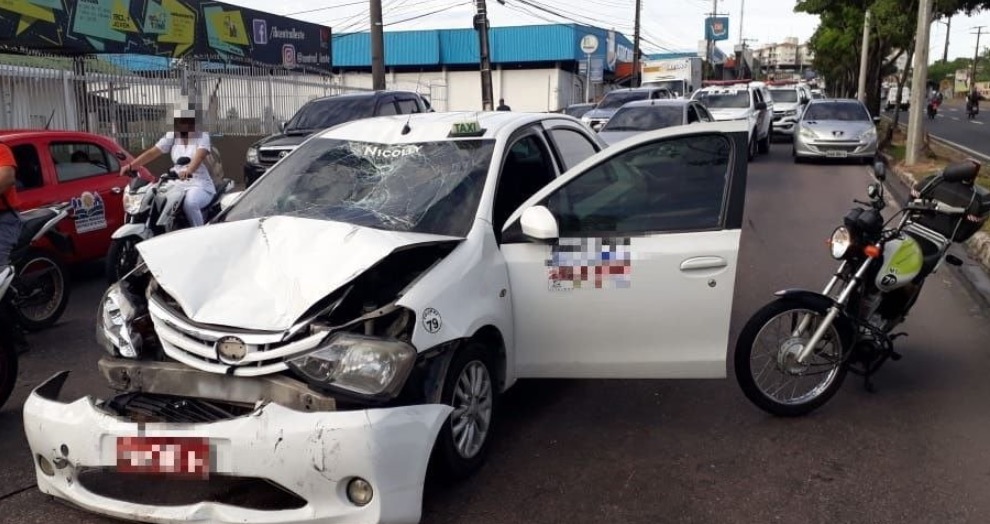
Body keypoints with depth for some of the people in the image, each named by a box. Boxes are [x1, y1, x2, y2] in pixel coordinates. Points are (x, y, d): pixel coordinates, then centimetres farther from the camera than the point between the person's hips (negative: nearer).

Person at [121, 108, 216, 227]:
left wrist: (189, 171, -45)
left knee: (189, 203, -37)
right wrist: (130, 166, -12)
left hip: (201, 185, -6)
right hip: (179, 185, 6)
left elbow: (200, 156, -25)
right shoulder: (171, 137, 9)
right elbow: (152, 153, 2)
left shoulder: (202, 136, -5)